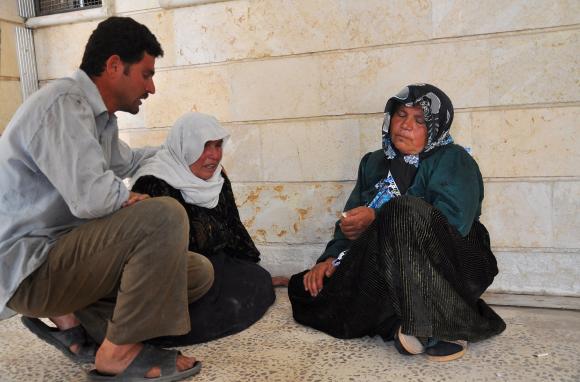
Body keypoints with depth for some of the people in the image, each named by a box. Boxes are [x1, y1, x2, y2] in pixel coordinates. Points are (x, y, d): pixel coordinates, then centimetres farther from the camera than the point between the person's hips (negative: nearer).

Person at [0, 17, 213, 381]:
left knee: (199, 273, 3)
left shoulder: (99, 115, 11)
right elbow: (91, 198, -31)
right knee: (164, 216, -28)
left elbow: (125, 161, 32)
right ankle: (120, 353, -13)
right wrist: (131, 200, -10)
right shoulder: (63, 104, -19)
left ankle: (70, 317, 8)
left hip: (61, 252, 9)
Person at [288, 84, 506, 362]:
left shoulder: (453, 160, -3)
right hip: (387, 272, 6)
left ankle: (440, 328, -27)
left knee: (403, 208, -34)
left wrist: (377, 219, -24)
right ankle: (404, 323, -19)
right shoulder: (374, 164, 15)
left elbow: (453, 219, -21)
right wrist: (330, 258, -7)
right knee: (304, 289, -8)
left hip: (451, 264, -6)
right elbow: (350, 222, 12)